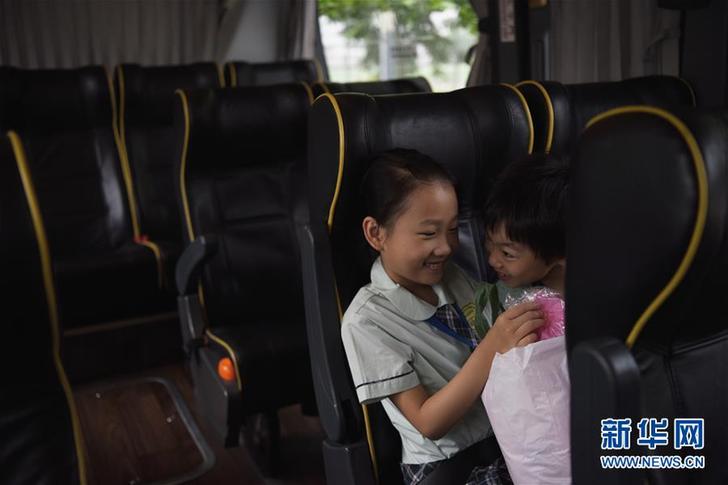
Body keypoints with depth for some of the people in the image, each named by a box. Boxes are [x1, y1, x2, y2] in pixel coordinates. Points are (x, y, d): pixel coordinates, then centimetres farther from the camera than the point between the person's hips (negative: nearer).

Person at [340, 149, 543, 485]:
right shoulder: (366, 321, -15)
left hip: (510, 436, 6)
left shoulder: (453, 277, 3)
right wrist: (492, 349, -28)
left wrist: (520, 336, -11)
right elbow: (429, 424, -17)